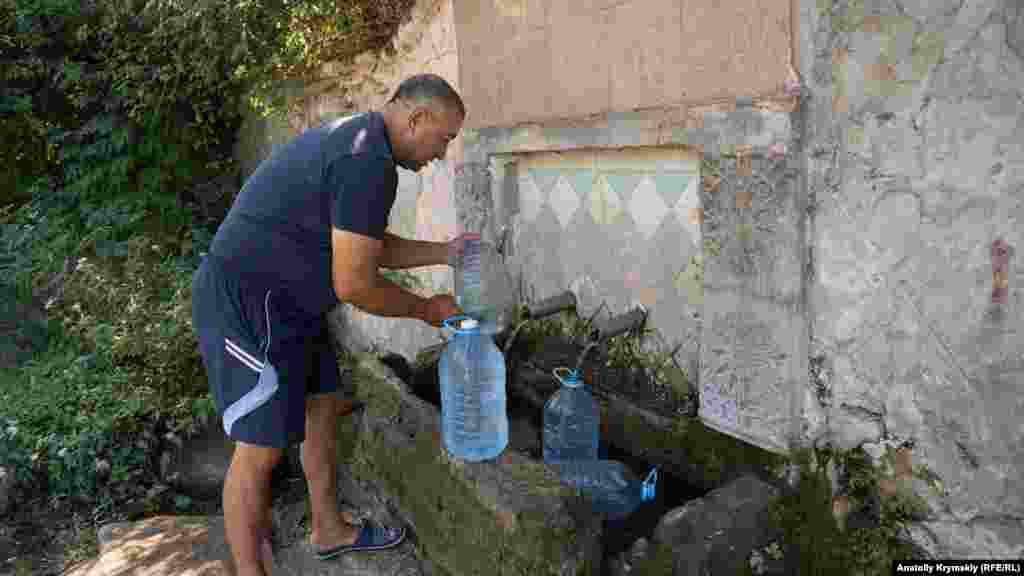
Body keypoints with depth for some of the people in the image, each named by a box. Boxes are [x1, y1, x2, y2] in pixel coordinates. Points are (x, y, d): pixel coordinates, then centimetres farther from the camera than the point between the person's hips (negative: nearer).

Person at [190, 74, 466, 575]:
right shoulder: (369, 162, -22)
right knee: (260, 449, -2)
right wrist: (425, 308, -7)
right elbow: (354, 285, -22)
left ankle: (329, 531, 34)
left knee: (323, 408, 17)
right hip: (247, 305, -11)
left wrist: (444, 252, 13)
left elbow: (368, 247, 20)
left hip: (284, 303, 11)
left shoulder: (354, 141, 12)